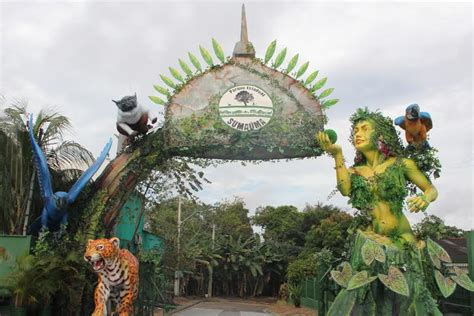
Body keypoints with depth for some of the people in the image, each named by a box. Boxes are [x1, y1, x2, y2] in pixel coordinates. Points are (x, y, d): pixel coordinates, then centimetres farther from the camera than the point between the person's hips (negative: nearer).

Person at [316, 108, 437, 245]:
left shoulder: (401, 164, 2)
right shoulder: (354, 171, 6)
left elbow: (432, 189, 9)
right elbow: (345, 190, -14)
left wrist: (425, 199, -13)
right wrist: (338, 155, -21)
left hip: (402, 237, -1)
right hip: (372, 238, 1)